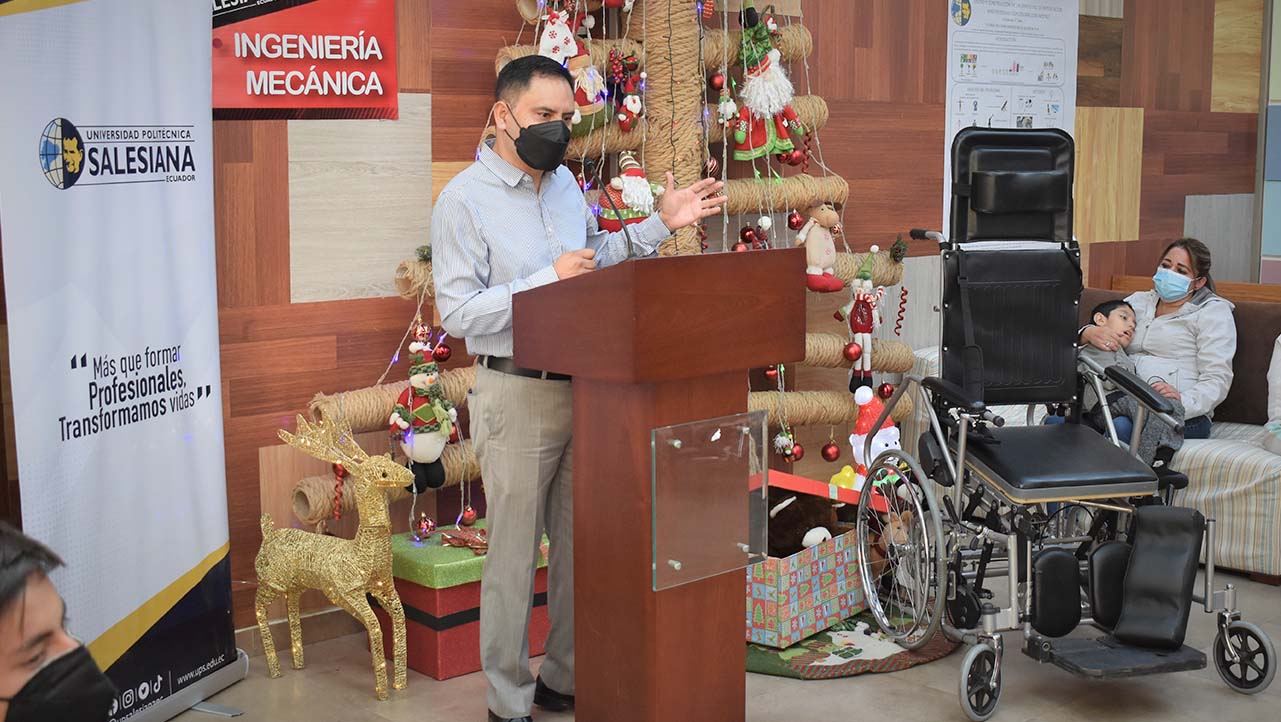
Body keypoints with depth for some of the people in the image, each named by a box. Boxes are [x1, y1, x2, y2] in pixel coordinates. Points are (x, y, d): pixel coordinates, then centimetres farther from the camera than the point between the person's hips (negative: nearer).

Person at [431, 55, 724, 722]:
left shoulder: (565, 183, 12)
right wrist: (549, 279, -20)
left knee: (582, 546, 13)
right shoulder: (463, 200, -10)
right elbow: (457, 312, -15)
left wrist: (660, 223, 12)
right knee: (514, 554, 2)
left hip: (584, 387, 7)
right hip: (516, 396, -7)